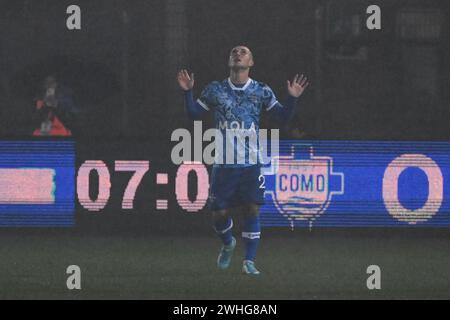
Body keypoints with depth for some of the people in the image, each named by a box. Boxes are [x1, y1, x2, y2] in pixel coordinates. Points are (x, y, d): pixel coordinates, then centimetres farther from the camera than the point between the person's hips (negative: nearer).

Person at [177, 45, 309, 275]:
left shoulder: (261, 91, 4)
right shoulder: (215, 90, 5)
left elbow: (282, 117, 4)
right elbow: (194, 114, 11)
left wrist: (292, 99, -11)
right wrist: (188, 92, -3)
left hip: (251, 163, -1)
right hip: (223, 161, 1)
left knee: (252, 210, -6)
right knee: (219, 213, 1)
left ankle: (249, 261, 3)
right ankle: (228, 244, 33)